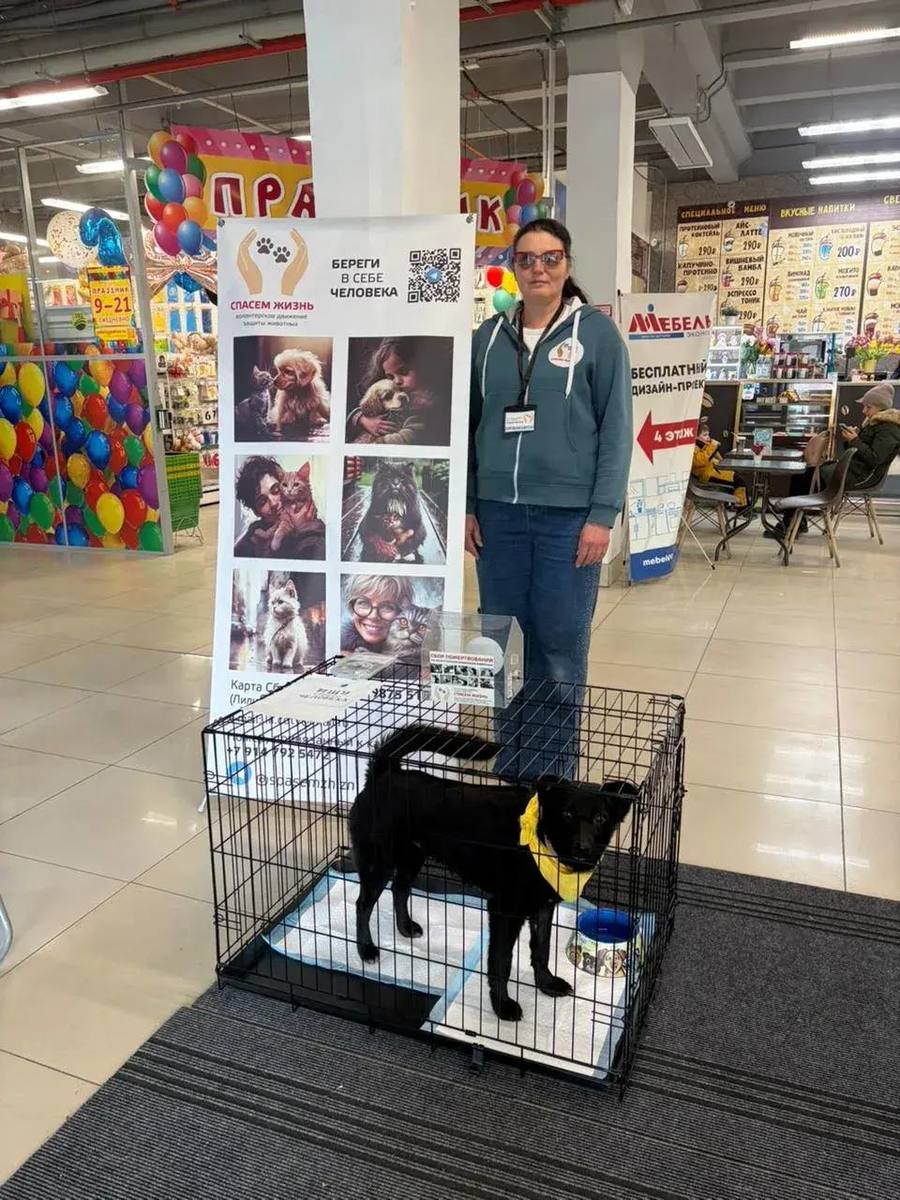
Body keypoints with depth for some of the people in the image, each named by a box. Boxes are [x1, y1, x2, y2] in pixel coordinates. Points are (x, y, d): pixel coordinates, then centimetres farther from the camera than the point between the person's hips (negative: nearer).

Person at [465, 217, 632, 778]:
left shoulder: (596, 331, 0)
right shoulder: (490, 336, 10)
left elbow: (617, 428, -4)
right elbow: (472, 425, 12)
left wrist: (602, 515, -10)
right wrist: (467, 504, 6)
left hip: (568, 514, -3)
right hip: (498, 511, 4)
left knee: (560, 644, 3)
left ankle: (554, 770, 19)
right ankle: (506, 761, 26)